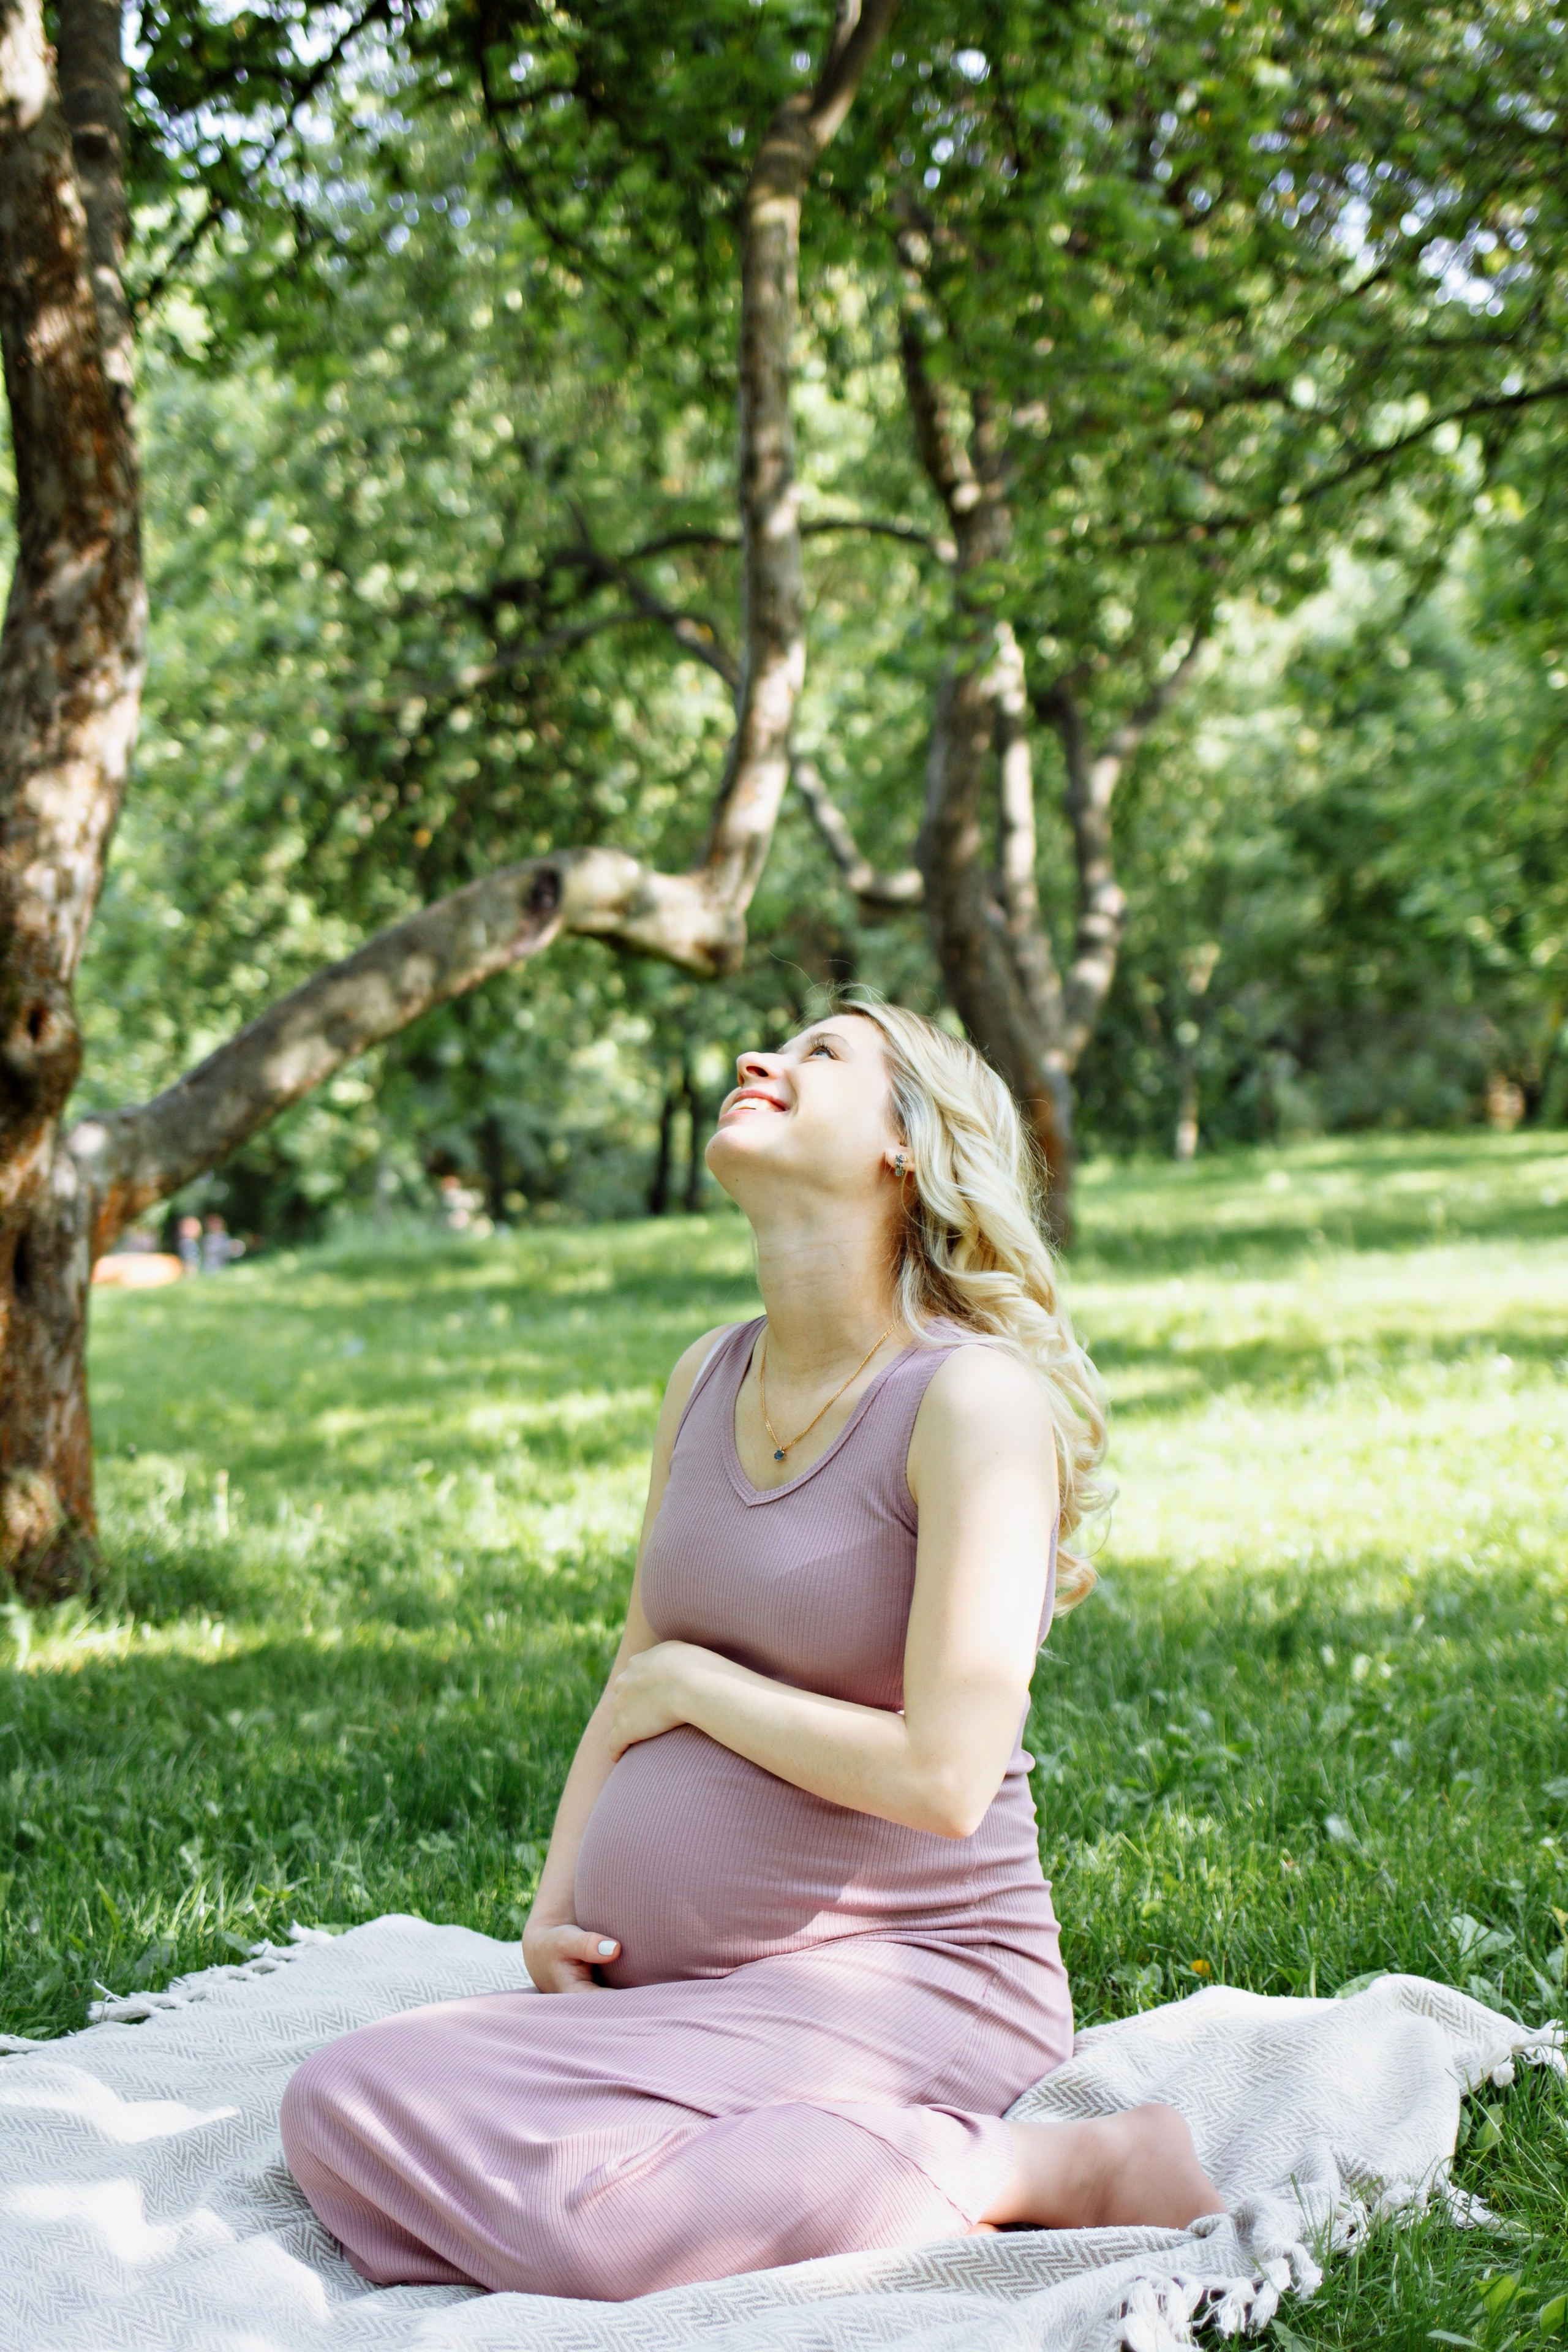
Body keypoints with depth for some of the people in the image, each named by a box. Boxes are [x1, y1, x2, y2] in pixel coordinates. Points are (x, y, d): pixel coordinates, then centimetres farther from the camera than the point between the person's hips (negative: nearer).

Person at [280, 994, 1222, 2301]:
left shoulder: (977, 1398, -14)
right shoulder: (709, 1379, 10)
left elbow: (944, 1777, -21)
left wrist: (692, 1684, -9)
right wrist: (554, 1909, 4)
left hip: (897, 1976, -7)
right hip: (672, 1983, 7)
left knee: (574, 2217, -29)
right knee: (342, 2107, -12)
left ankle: (1039, 2169, -9)